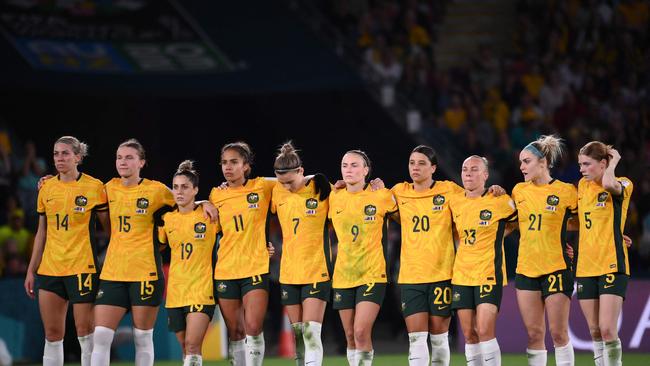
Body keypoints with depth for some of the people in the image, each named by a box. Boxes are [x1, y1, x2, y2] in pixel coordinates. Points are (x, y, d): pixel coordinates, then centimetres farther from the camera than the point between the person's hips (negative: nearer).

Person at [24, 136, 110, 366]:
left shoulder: (94, 187, -4)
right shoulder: (46, 188, 9)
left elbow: (109, 227, 0)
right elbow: (42, 233, 16)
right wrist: (31, 270, 14)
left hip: (81, 267, -5)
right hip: (49, 269, 5)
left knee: (85, 331, -6)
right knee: (52, 334, 5)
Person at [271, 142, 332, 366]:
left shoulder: (321, 187, -8)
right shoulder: (277, 191, 3)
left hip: (317, 271, -4)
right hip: (288, 272, 4)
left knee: (311, 332, -12)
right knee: (297, 332, 7)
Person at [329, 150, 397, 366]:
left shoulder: (381, 196, -5)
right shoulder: (334, 198, 3)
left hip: (372, 274, -4)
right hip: (342, 275, 4)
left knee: (361, 332, -17)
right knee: (350, 336, 7)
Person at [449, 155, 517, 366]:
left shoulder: (500, 201, -7)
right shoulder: (454, 202, 7)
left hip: (489, 275, -5)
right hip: (461, 276, 5)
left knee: (485, 332, -13)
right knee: (469, 334, 4)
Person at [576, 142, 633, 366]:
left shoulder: (622, 185, -6)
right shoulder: (583, 185, 13)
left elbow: (608, 183, -31)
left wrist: (614, 160, -13)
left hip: (612, 265, -6)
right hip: (586, 267, 6)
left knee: (607, 329, -15)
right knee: (595, 331, 5)